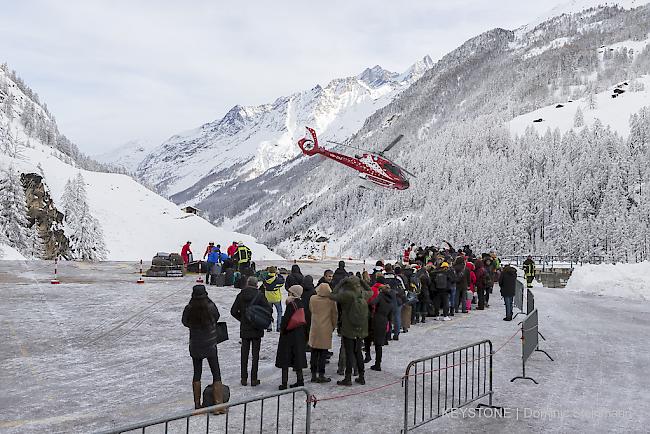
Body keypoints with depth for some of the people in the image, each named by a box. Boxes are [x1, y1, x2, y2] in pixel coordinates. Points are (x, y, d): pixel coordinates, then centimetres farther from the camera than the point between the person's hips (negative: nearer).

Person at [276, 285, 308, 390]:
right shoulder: (301, 304, 4)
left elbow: (286, 319, -20)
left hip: (289, 335, -8)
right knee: (297, 358, 15)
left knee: (285, 358, 1)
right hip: (299, 335, 8)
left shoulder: (291, 304, -19)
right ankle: (300, 380, 20)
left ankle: (284, 383, 3)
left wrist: (282, 329, -6)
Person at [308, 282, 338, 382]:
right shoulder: (331, 300, -11)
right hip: (326, 330, -3)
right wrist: (333, 326, 13)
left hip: (314, 329, 3)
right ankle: (321, 375, 7)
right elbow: (334, 315, -2)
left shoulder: (312, 299, -4)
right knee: (323, 353, 4)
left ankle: (313, 375, 16)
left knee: (314, 353, 11)